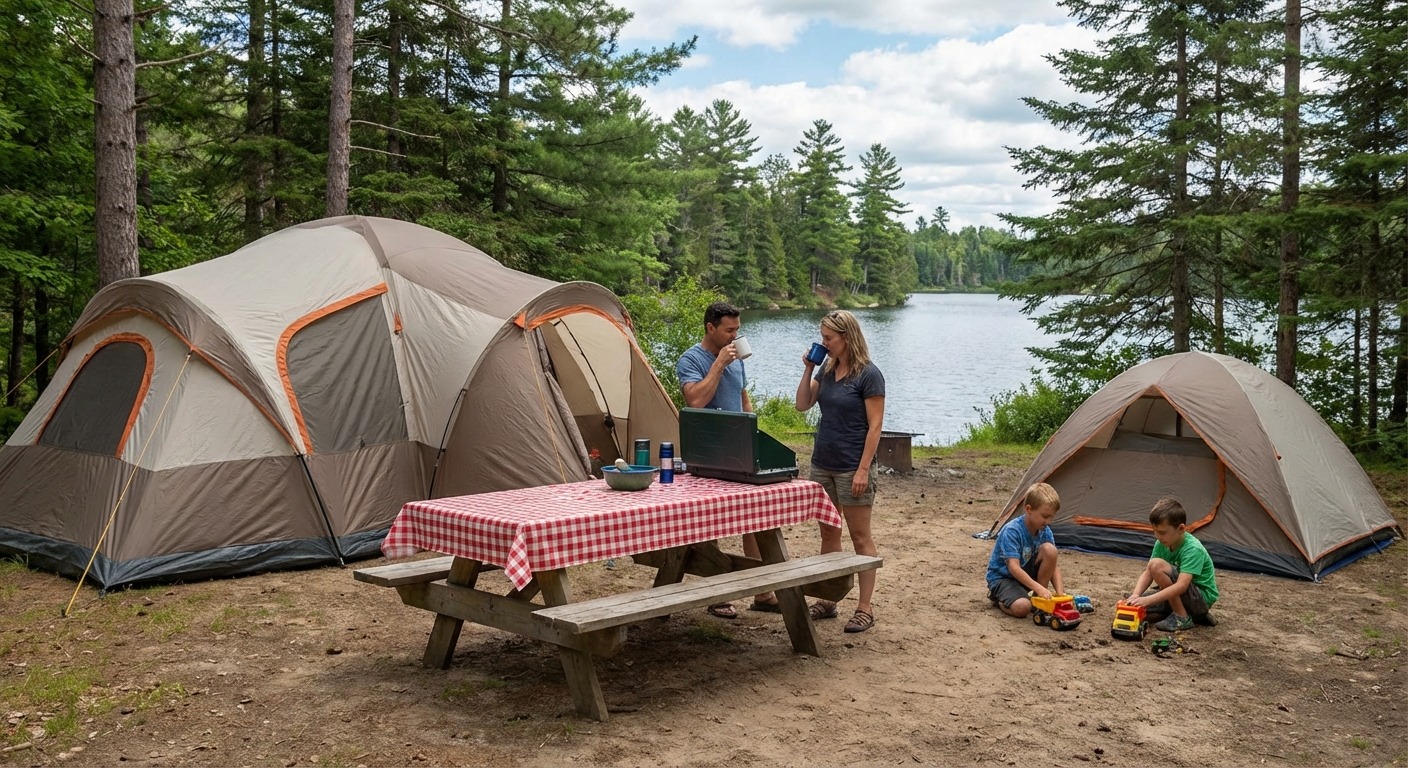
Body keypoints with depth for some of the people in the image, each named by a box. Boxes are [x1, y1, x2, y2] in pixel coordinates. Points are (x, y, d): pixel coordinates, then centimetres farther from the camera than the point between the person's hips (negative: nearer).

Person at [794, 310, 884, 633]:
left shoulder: (868, 375, -12)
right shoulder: (827, 369, 8)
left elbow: (874, 426, -14)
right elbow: (802, 404, 11)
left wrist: (863, 469, -19)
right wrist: (808, 369, 1)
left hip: (851, 468, -7)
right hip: (822, 464, 7)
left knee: (860, 537, 2)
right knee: (828, 534, 13)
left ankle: (865, 607, 8)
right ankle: (827, 600, 22)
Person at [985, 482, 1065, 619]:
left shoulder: (1045, 531, -6)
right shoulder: (1012, 531, -25)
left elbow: (1053, 564, -6)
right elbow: (1013, 567, -32)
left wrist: (1059, 592, -22)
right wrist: (1039, 588, -40)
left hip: (1027, 573, 6)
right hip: (1003, 576, -6)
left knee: (1049, 549, -21)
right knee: (1022, 607, -35)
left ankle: (1039, 599, -8)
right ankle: (998, 597, 2)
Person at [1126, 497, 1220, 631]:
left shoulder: (1193, 549, -27)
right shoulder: (1161, 544, -5)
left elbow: (1181, 585, -37)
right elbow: (1148, 573, -8)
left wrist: (1148, 600, -43)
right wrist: (1135, 595, -27)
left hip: (1203, 598, -9)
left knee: (1157, 565, -26)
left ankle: (1182, 618, -14)